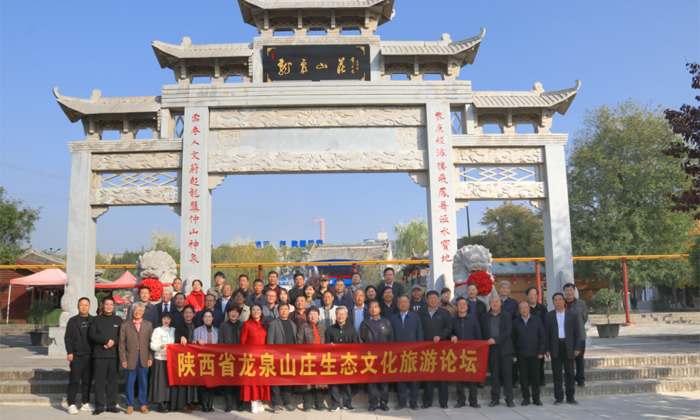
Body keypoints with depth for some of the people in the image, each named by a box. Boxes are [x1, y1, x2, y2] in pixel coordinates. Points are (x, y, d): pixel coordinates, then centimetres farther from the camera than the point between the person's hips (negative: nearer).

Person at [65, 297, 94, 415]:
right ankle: (71, 405, 3)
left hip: (90, 355, 3)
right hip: (77, 356, -3)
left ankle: (86, 404, 17)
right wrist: (69, 352, -8)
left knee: (87, 381, 9)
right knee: (74, 381, -3)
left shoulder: (93, 320, 10)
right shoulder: (73, 321, 4)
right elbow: (67, 338, 1)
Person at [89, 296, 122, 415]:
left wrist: (113, 342, -10)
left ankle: (111, 405, 10)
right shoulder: (96, 320, 9)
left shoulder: (118, 320, 13)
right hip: (99, 355, -1)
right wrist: (106, 341, -12)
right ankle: (99, 406, 6)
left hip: (114, 355, 1)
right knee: (99, 381, -1)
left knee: (113, 381, 3)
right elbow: (92, 335, -3)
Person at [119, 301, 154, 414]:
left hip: (144, 358, 1)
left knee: (143, 383, 6)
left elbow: (151, 342, 5)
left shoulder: (148, 324, 9)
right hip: (130, 358, -1)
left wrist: (150, 357, -2)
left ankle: (143, 405, 16)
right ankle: (129, 405, 15)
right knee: (129, 383, 4)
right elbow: (122, 344, 2)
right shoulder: (125, 325, 5)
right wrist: (123, 359, -5)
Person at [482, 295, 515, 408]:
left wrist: (496, 339, -16)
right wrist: (487, 342, -3)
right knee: (494, 375, 6)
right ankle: (495, 398, 13)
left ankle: (509, 399, 6)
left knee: (507, 375, -1)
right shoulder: (486, 317, 11)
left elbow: (508, 330, -7)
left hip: (505, 348, -2)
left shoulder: (506, 316, 4)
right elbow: (483, 332, 9)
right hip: (491, 349, 2)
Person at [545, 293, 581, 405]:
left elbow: (577, 333, 4)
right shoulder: (549, 316, 5)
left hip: (568, 347, 0)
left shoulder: (573, 315, 5)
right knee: (556, 374, 3)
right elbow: (546, 333, 3)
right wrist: (547, 349, -3)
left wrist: (577, 348, -4)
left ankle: (570, 397, 14)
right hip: (555, 348, 0)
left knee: (569, 373, 5)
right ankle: (558, 397, 10)